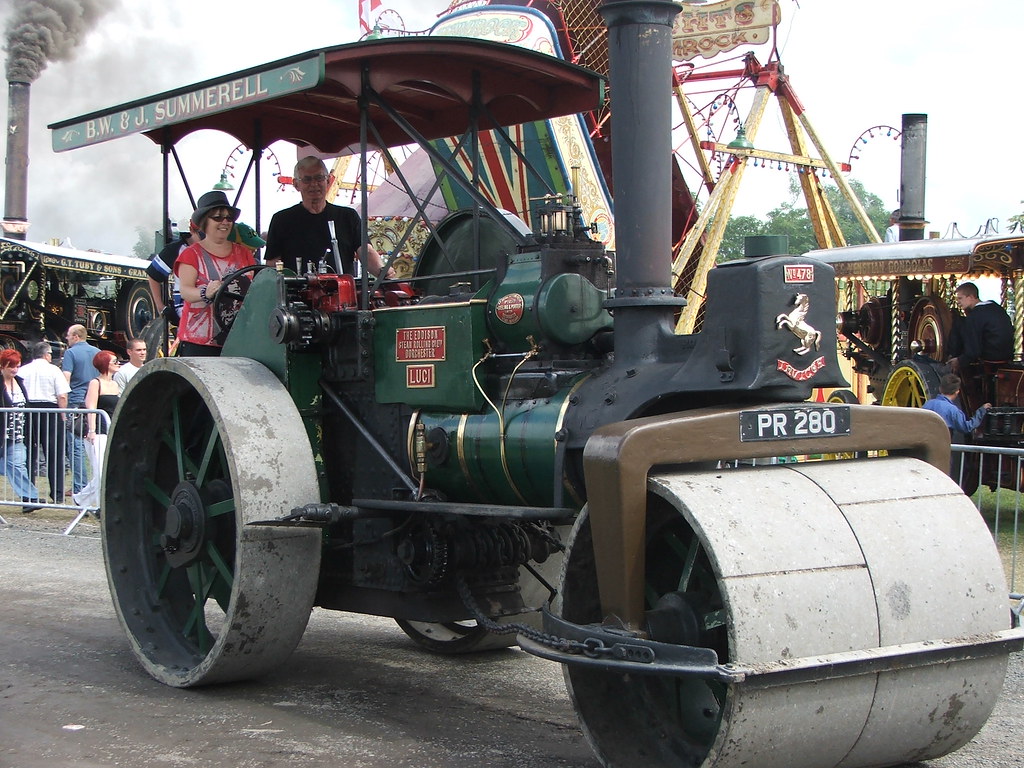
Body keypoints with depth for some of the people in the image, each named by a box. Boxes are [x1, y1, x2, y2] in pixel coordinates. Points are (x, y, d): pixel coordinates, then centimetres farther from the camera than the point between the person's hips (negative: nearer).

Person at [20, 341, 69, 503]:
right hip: (49, 409, -3)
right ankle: (57, 494, 0)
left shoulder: (22, 370, 7)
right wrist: (62, 416, -2)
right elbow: (62, 396, -8)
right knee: (54, 454, 1)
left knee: (30, 454, 8)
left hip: (27, 411, 3)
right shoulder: (53, 370, -1)